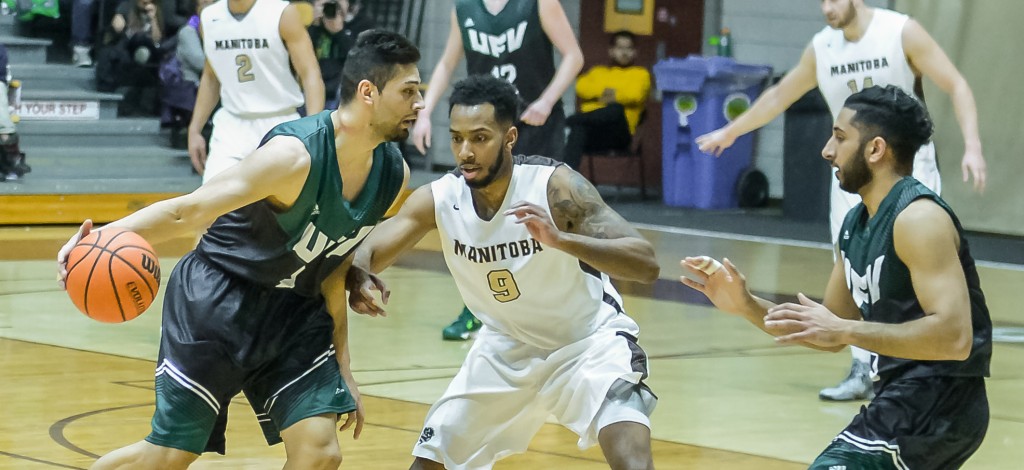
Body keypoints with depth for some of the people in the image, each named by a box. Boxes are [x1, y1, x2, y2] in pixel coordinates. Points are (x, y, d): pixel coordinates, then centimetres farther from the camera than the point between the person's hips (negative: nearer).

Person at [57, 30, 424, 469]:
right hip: (217, 299, -6)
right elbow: (189, 209, -27)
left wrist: (341, 369, 13)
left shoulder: (393, 174, -4)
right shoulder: (295, 154, -26)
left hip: (292, 311, 6)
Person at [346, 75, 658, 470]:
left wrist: (559, 240, -50)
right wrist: (359, 279, -42)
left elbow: (647, 265, -34)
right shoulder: (438, 199, -16)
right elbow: (364, 254, -16)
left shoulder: (556, 186, -28)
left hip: (588, 341, -4)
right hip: (507, 347, 4)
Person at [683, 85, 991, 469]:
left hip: (937, 406, -10)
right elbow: (828, 331, 19)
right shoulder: (856, 224, 12)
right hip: (906, 400, 10)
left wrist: (845, 330, -28)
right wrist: (746, 306, 5)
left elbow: (954, 337, -27)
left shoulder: (919, 218, -18)